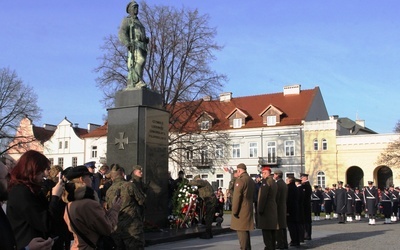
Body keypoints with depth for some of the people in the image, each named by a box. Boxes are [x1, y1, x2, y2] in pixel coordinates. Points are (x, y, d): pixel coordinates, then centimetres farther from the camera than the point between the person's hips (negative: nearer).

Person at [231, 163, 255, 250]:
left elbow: (237, 197, -18)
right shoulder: (251, 180, 13)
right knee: (246, 229, 17)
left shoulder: (240, 180, -16)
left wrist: (234, 211, -15)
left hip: (241, 210, -9)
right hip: (249, 209, 9)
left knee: (241, 230, -5)